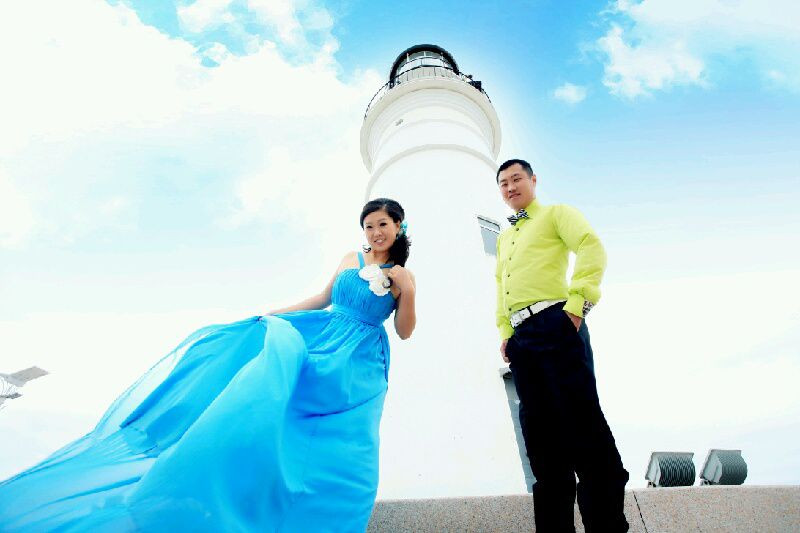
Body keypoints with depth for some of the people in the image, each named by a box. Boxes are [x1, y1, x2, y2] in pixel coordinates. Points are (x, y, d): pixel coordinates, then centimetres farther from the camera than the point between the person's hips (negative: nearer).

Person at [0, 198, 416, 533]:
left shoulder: (403, 276, 4)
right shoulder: (350, 260, 12)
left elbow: (404, 332, 4)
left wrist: (407, 292, -11)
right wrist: (275, 313, 24)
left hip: (357, 363, -2)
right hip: (321, 337, 3)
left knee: (344, 448, -16)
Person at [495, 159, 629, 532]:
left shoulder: (556, 214, 10)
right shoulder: (504, 238, 29)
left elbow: (591, 248, -7)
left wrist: (578, 301, -18)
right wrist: (504, 330, 14)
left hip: (555, 323, -7)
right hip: (519, 337, 7)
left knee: (582, 424, -10)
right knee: (541, 433, 7)